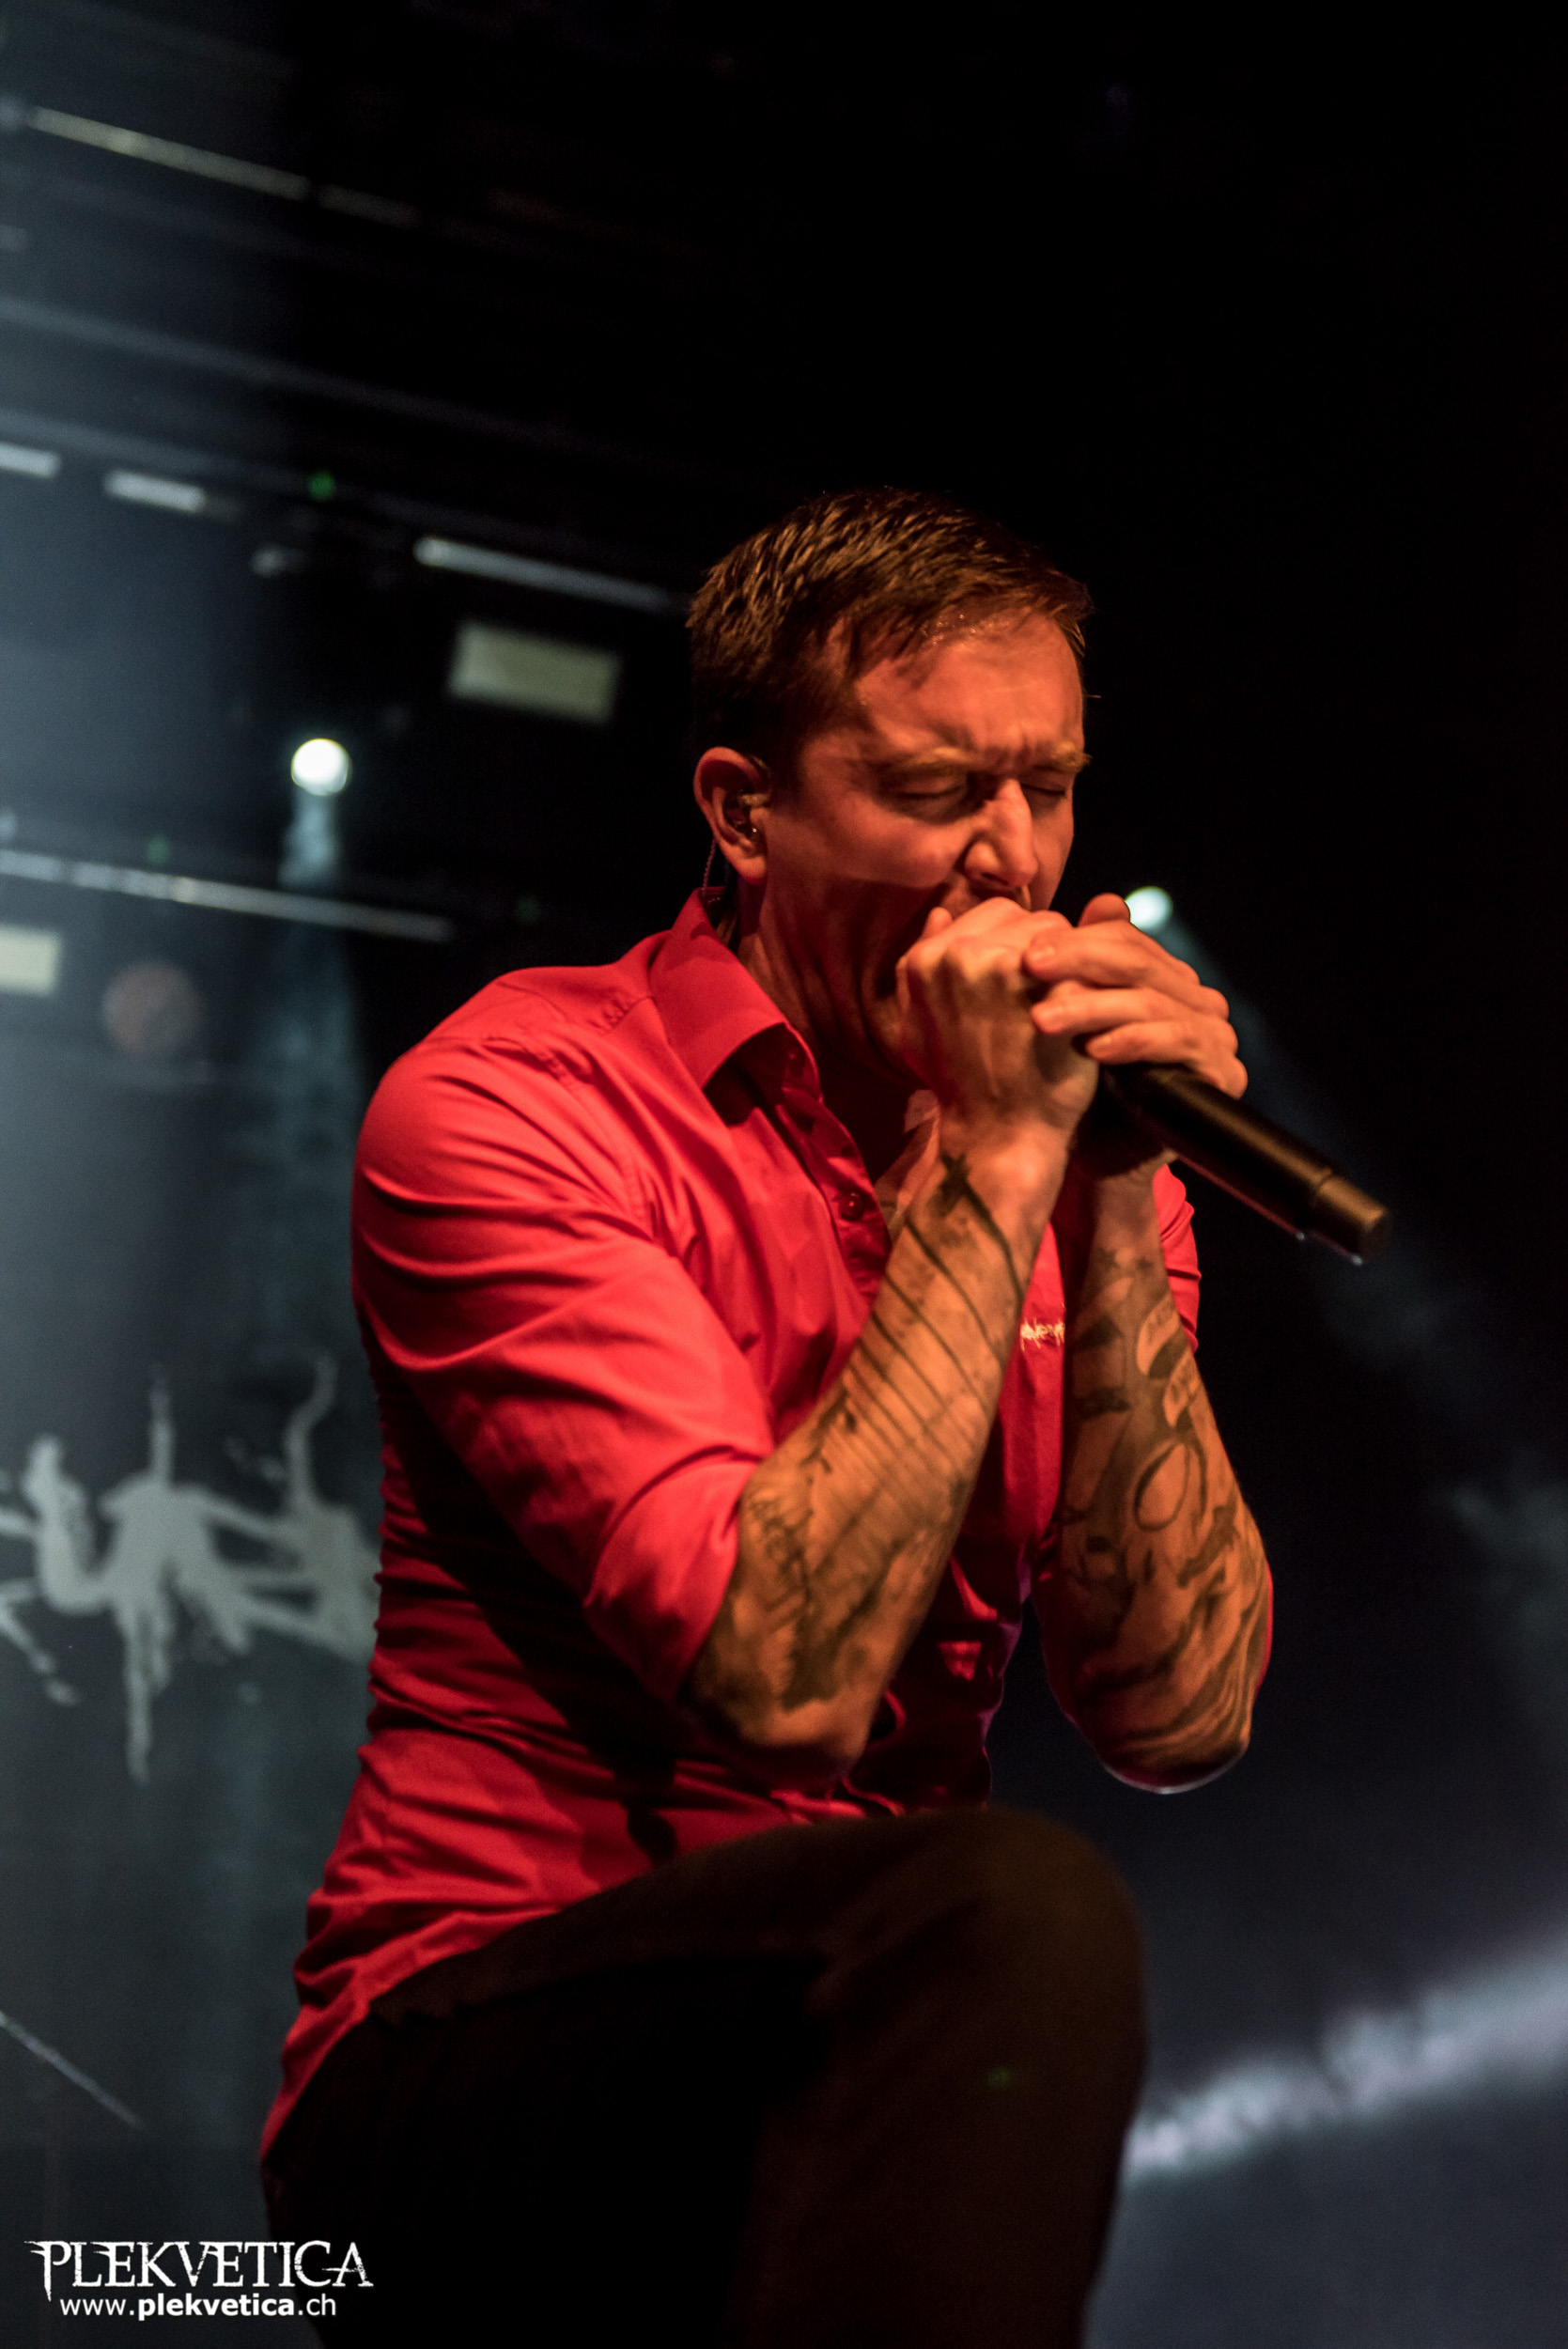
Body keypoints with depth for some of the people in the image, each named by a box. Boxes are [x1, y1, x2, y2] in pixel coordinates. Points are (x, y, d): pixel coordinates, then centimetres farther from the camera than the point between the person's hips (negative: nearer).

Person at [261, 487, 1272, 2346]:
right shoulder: (510, 1103, -8)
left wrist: (1118, 1214, -11)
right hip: (460, 2052, -5)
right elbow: (787, 1675, -20)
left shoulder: (1075, 1151, 8)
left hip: (873, 2025, 5)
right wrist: (989, 1172, -17)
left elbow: (1177, 1720, -4)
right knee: (1015, 1909, -31)